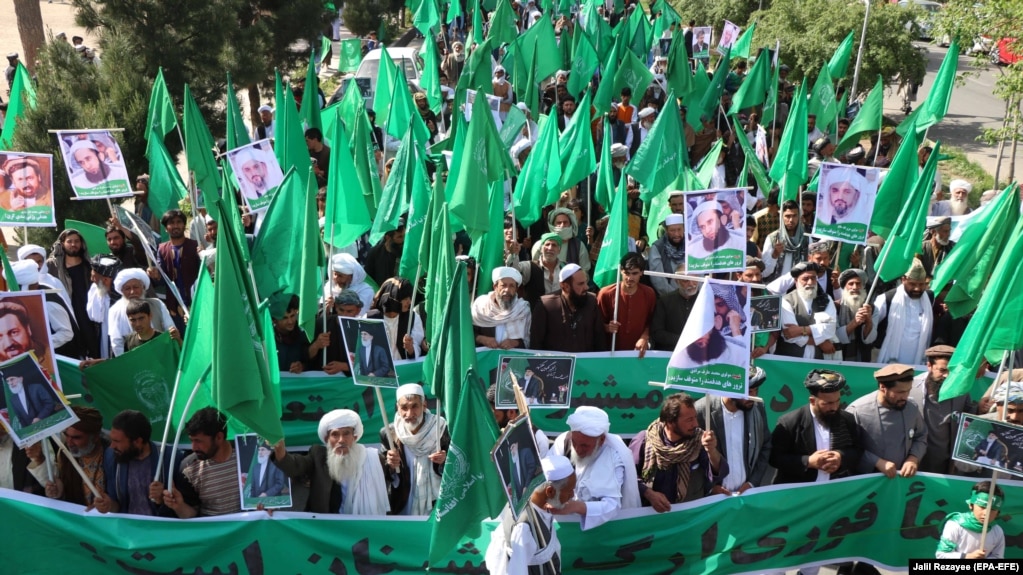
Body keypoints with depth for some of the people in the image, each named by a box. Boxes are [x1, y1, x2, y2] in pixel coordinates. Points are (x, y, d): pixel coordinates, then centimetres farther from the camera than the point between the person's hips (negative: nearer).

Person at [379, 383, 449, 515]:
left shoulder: (440, 428, -10)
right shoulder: (389, 434, -6)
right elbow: (382, 477, 2)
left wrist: (444, 462, -21)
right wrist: (390, 466, -18)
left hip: (437, 506, -1)